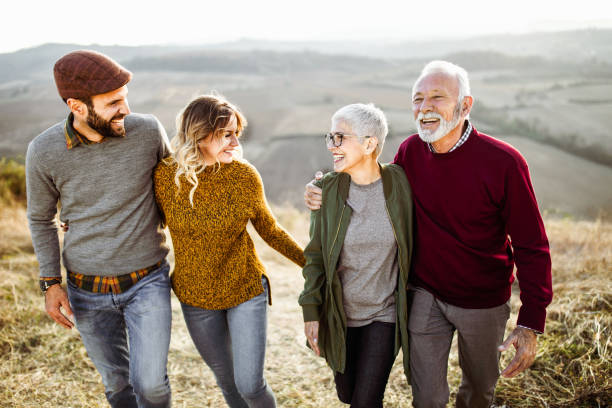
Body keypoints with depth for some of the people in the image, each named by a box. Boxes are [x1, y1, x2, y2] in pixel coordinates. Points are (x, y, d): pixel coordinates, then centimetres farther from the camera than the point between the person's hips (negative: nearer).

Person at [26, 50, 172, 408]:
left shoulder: (147, 130, -14)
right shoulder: (44, 151, -13)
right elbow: (41, 218, 4)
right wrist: (50, 283, -1)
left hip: (147, 280, -1)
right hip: (88, 290, 1)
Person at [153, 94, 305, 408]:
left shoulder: (244, 176, -14)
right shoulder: (165, 176, -14)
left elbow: (269, 230, 0)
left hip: (246, 289, -1)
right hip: (195, 296, 1)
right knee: (226, 378, 18)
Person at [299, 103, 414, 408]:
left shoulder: (400, 182, -13)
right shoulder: (327, 189, -10)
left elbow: (413, 245, -1)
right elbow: (315, 255, -2)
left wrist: (412, 304, 3)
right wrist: (311, 313, -4)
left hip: (385, 314, -2)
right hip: (340, 313, 2)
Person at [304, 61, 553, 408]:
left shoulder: (503, 162, -21)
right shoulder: (410, 151, -9)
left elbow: (531, 246, -15)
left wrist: (531, 324, -19)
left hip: (483, 301, -1)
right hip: (424, 295, 2)